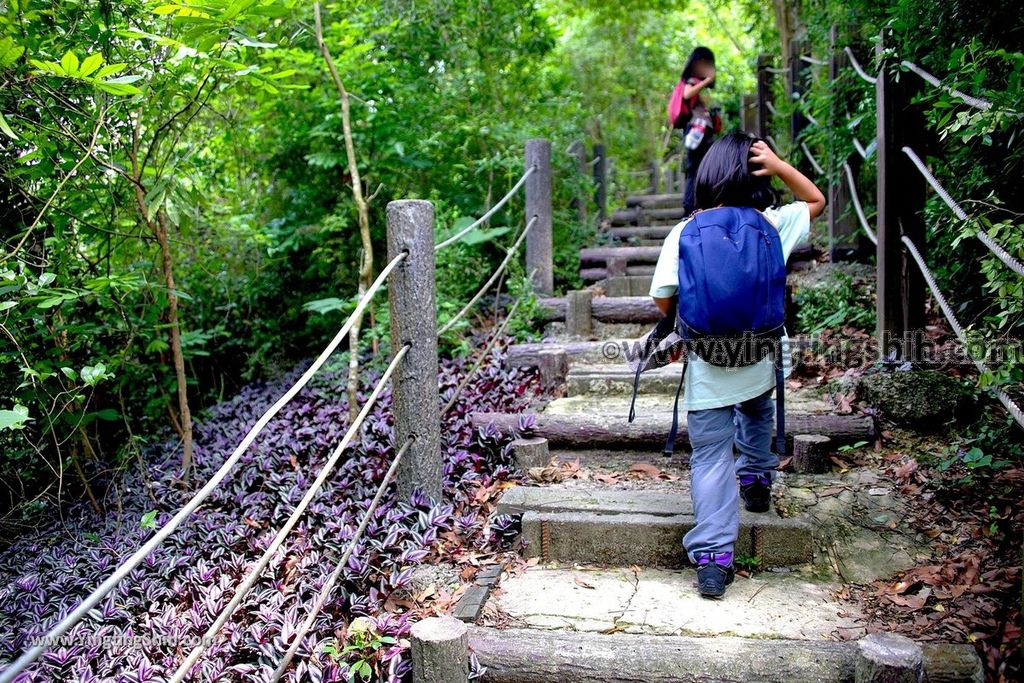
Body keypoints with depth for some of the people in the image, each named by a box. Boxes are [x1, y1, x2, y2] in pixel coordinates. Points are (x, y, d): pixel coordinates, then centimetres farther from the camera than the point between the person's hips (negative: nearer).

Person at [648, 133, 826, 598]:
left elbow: (664, 302, -10)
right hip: (761, 360, 2)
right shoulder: (771, 225, -6)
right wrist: (777, 165, -1)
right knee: (757, 412, 35)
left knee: (710, 455, 3)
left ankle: (712, 557, -3)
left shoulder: (683, 235, -10)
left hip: (708, 368, -2)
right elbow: (816, 201, 13)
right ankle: (756, 480, 52)